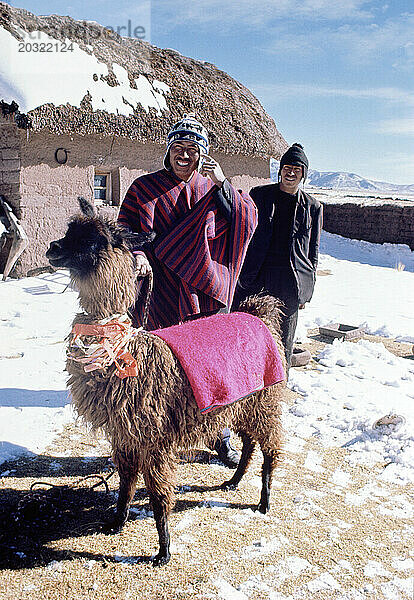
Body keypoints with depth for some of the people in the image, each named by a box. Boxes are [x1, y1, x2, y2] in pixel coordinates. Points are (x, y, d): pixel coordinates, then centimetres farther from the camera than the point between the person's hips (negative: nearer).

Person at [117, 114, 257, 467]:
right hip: (163, 292, -1)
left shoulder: (213, 189, 10)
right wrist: (138, 255, -16)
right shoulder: (145, 188, 7)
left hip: (206, 291, 1)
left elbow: (246, 222, -1)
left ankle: (222, 437, 24)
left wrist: (222, 185, -11)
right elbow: (126, 230, 5)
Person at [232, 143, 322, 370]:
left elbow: (313, 251, 12)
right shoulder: (259, 195, 5)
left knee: (282, 346, 8)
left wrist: (307, 290, 9)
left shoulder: (312, 207, 8)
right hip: (253, 282, 0)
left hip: (289, 287, 1)